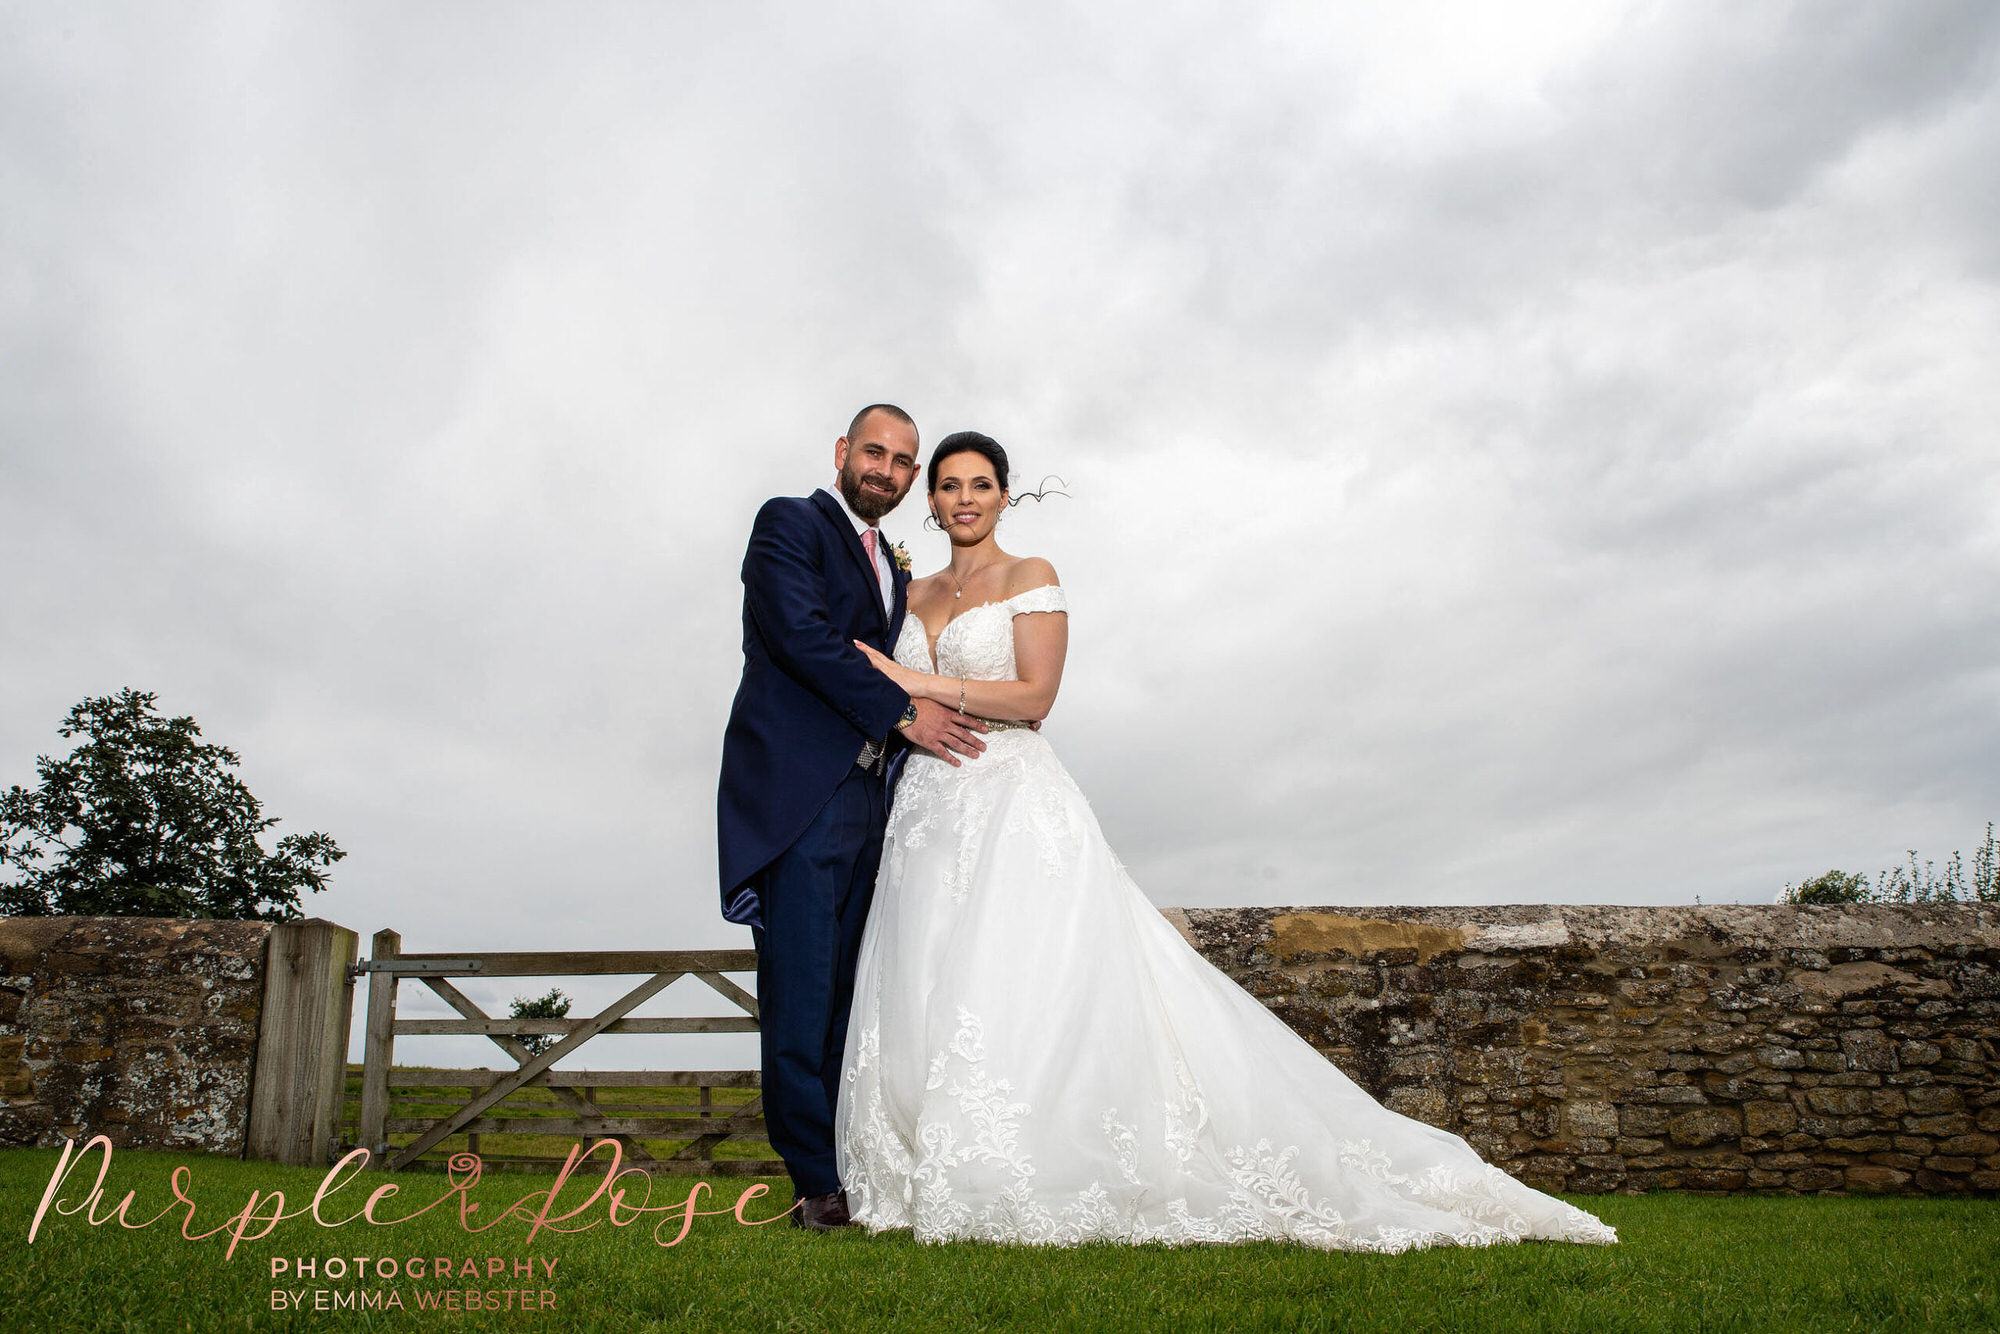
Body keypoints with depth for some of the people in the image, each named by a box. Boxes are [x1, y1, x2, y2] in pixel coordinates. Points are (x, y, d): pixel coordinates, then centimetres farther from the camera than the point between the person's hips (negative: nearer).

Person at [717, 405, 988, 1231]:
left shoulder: (893, 571, 26)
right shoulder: (790, 522, 3)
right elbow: (801, 634, -12)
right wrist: (902, 711, -11)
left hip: (864, 798, 8)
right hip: (799, 791, -7)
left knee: (847, 996, 6)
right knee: (802, 992, -9)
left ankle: (851, 1171, 9)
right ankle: (819, 1184, -5)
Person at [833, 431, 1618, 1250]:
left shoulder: (1031, 578, 3)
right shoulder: (914, 596, 19)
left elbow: (1034, 695, -9)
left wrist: (925, 685, -10)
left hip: (1016, 805, -5)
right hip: (929, 813, 5)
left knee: (1040, 995, -12)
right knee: (927, 1005, -1)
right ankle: (947, 1188, 7)